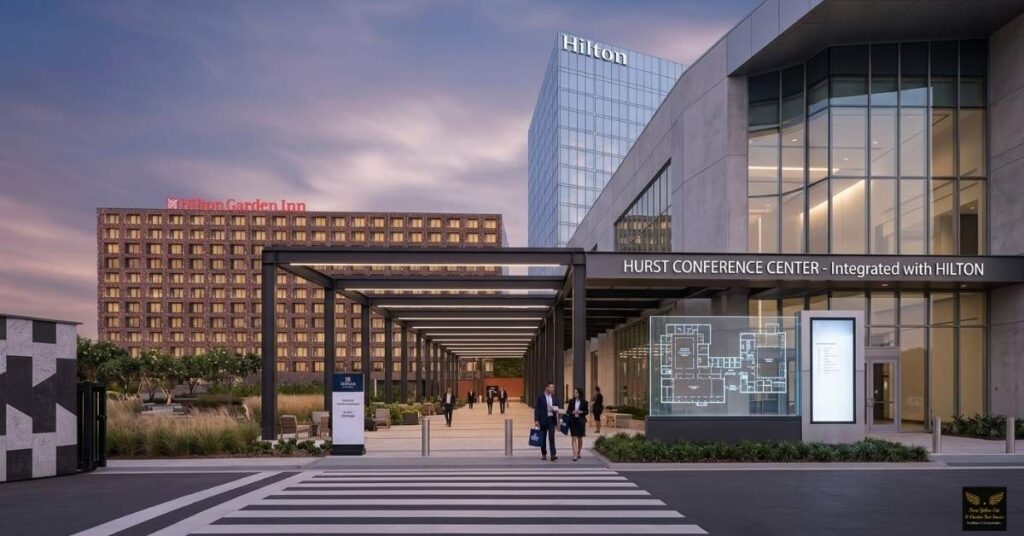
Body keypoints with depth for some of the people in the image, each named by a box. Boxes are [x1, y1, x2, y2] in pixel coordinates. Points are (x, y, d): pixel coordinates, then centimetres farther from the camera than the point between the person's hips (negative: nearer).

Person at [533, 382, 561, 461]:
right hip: (543, 419, -2)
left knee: (551, 437, -8)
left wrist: (556, 408, -8)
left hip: (552, 419, 2)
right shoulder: (540, 397, -6)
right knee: (543, 437, 7)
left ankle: (553, 455, -13)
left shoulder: (554, 397, 6)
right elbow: (536, 409, -7)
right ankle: (543, 454, 20)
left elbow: (558, 404, 17)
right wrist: (536, 420, -14)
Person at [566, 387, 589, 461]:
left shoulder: (584, 402, -1)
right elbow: (568, 411, 5)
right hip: (573, 421, 0)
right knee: (574, 438, -7)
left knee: (580, 438, 13)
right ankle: (575, 455, -12)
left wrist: (581, 412, -16)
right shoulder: (571, 401, 3)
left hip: (581, 421, 0)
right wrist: (572, 412, -14)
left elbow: (586, 412, 2)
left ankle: (578, 453, 32)